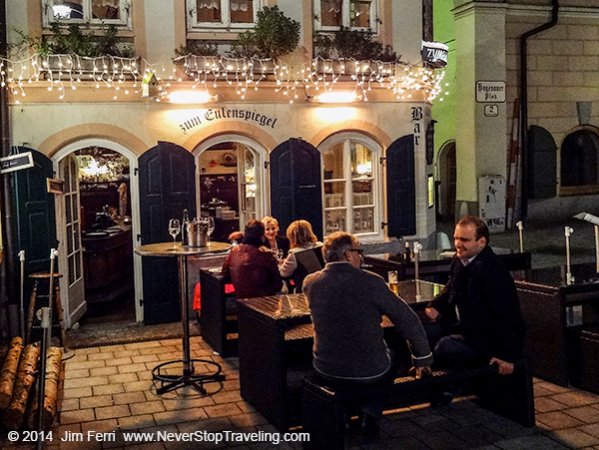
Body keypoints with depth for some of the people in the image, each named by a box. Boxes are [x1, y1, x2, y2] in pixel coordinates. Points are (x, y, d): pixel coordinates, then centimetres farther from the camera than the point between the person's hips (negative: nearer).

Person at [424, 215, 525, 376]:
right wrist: (436, 306, 3)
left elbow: (506, 316, -25)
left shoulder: (491, 271, -26)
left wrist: (507, 356, -22)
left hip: (487, 337, -9)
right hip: (462, 325, 9)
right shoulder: (459, 260, 3)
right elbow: (450, 289, 23)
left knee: (445, 347, -30)